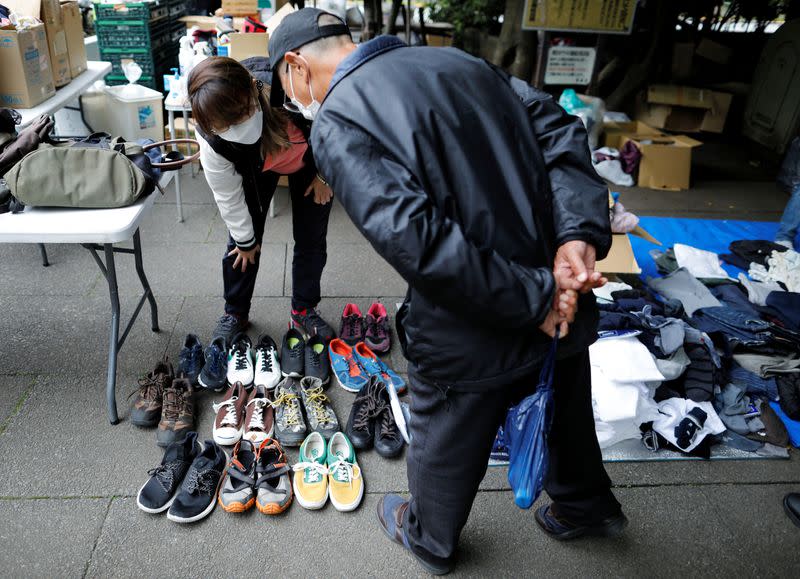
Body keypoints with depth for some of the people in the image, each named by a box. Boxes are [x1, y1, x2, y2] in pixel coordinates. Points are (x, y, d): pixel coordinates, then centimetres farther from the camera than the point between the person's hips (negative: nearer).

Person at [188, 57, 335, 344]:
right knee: (240, 239, 1)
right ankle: (235, 312, 25)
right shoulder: (212, 143, -36)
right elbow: (228, 197, -18)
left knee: (311, 238, 2)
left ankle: (304, 310, 22)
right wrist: (245, 241, -4)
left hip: (311, 156, 0)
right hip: (255, 167, 0)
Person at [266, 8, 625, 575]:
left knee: (446, 444, 22)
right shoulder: (456, 59, 7)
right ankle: (586, 506, 59)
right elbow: (558, 127, 1)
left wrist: (533, 301, -18)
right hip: (566, 300, 6)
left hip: (474, 339, -6)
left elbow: (416, 238, -27)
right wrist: (578, 232, -10)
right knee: (567, 409, 31)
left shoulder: (336, 124, -14)